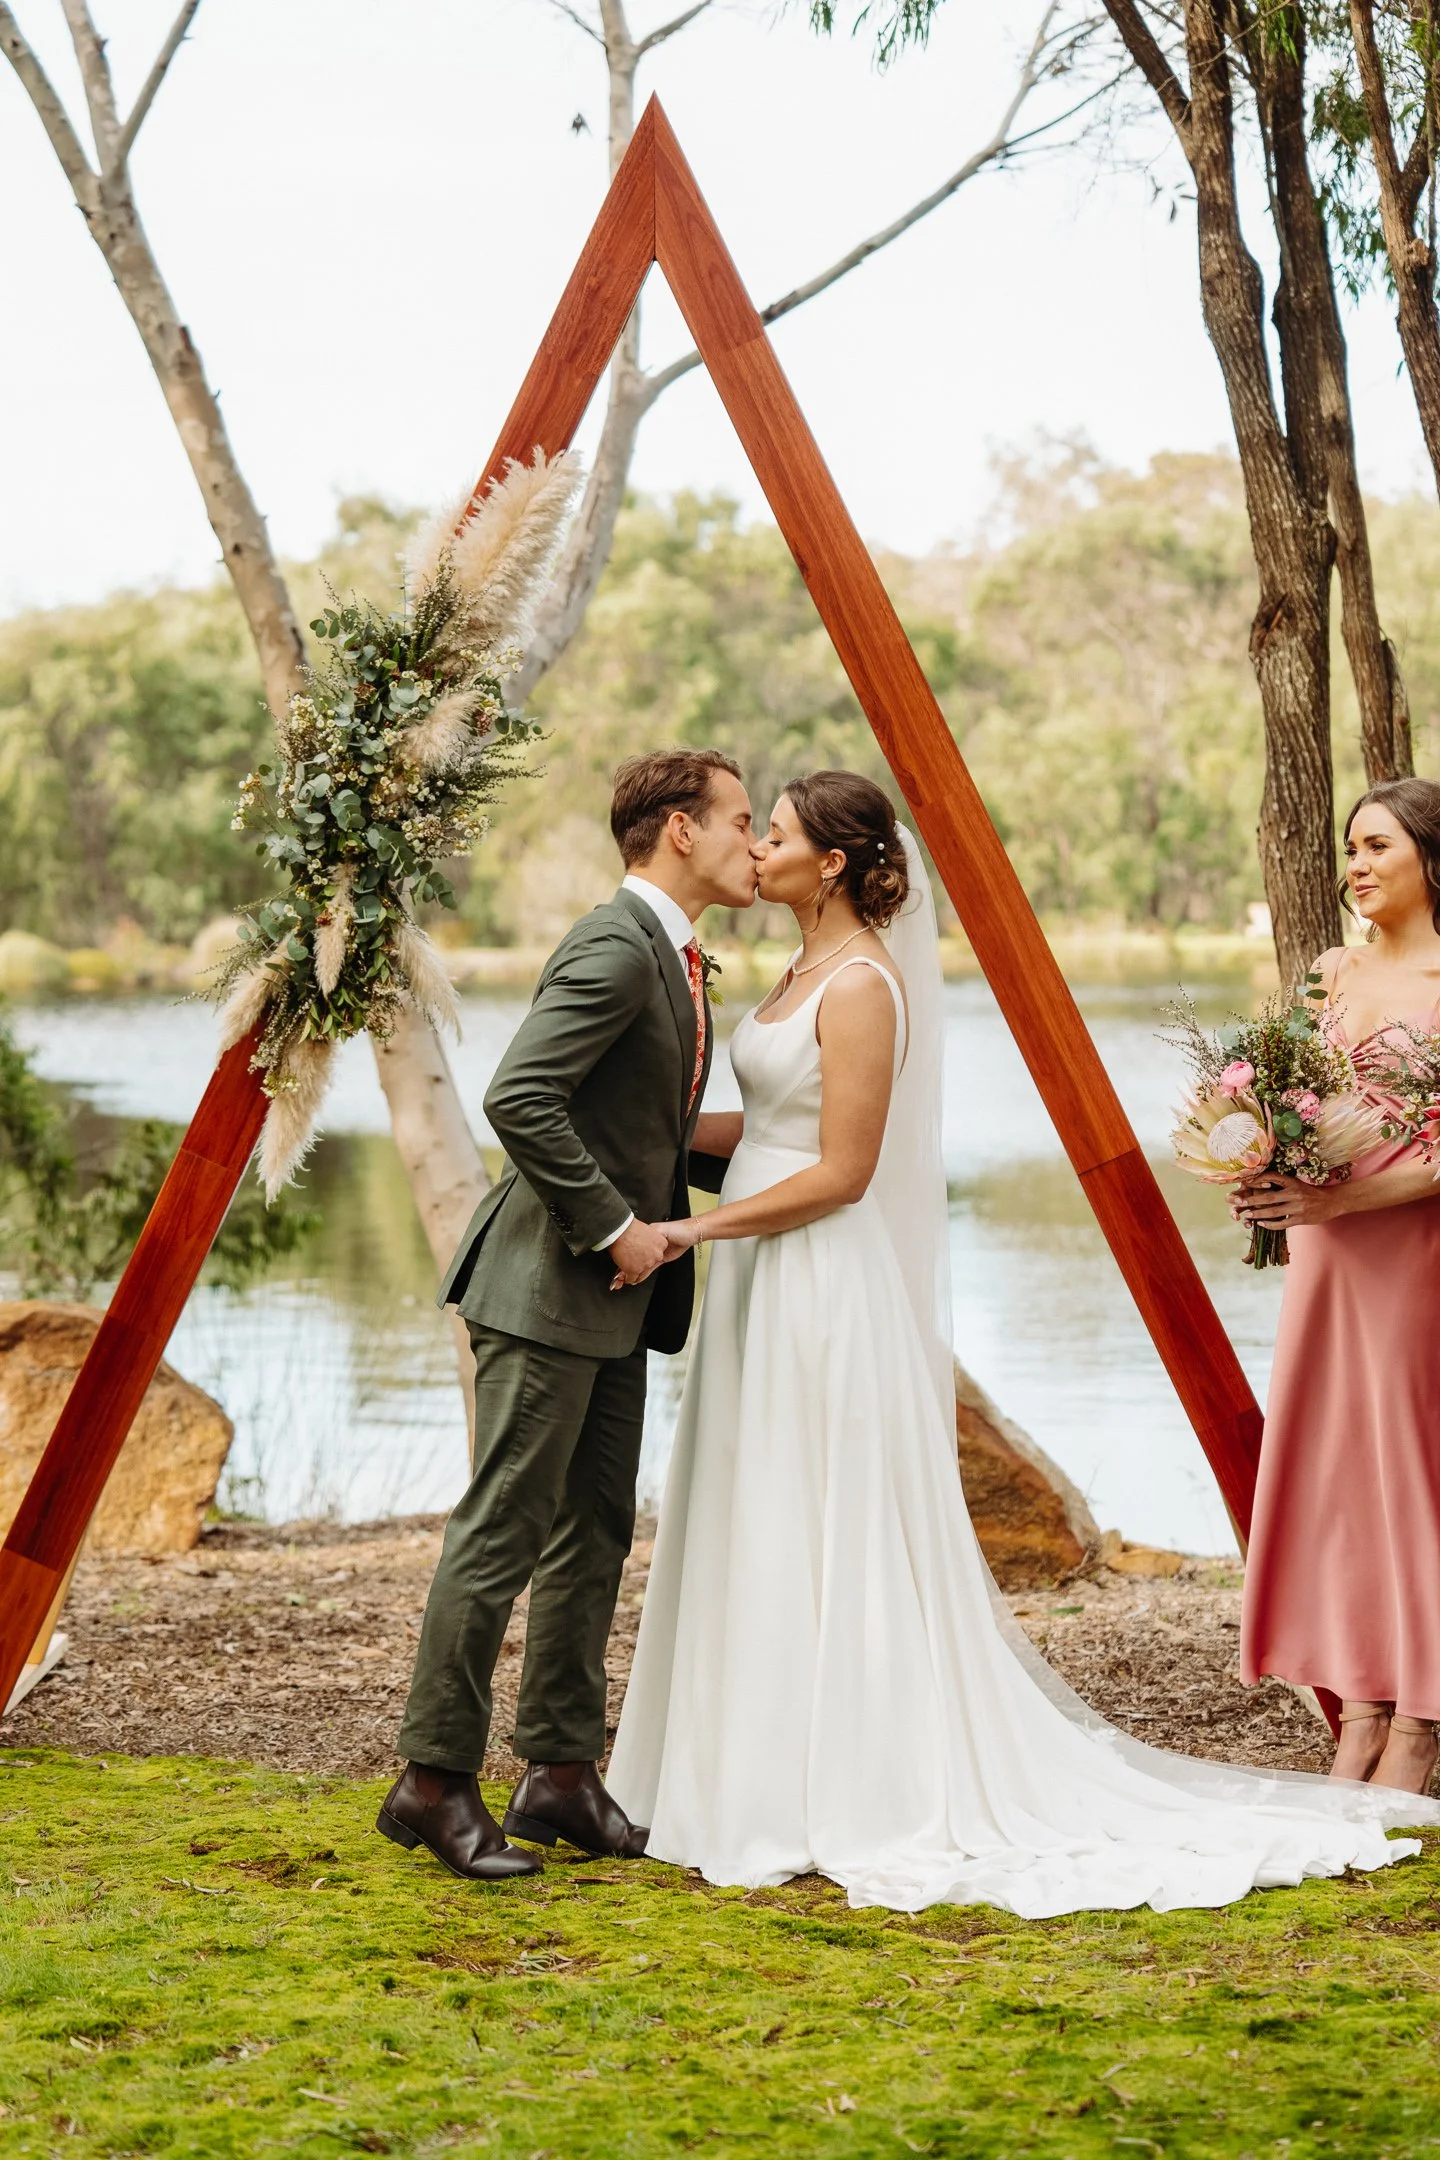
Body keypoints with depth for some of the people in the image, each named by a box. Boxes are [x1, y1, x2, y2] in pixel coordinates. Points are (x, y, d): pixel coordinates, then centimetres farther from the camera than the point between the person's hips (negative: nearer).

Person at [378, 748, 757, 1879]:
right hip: (547, 1287, -10)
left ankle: (562, 1773, 18)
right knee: (502, 1531, -6)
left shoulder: (672, 955, 16)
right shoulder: (615, 946, -16)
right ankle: (436, 1780, 1)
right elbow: (519, 1099, -26)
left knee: (594, 1534, 12)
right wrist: (612, 1226, -21)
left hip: (613, 1299, 10)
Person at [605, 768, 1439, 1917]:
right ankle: (766, 1780, 21)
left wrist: (696, 1227, -17)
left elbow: (840, 1173, -19)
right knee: (764, 1544, 13)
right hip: (770, 1285, 10)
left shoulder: (862, 986, -17)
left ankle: (846, 1800, 5)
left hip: (823, 1293, -10)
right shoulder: (809, 970, 12)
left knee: (821, 1543, -3)